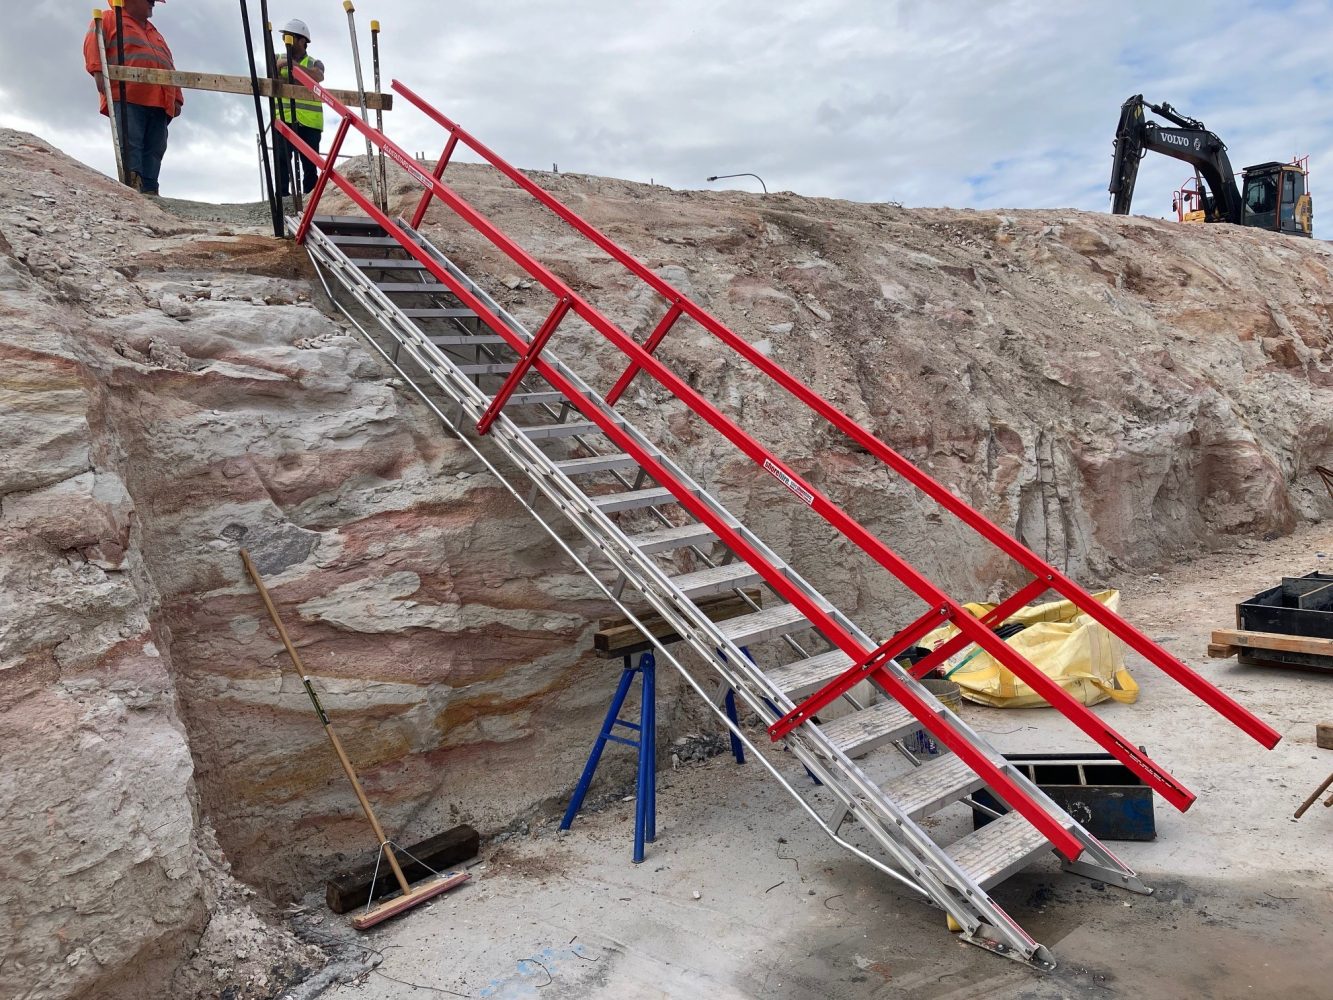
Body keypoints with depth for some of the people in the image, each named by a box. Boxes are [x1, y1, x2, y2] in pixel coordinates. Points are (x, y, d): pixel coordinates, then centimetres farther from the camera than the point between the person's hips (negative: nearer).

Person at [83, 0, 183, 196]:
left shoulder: (155, 33, 37)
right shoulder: (109, 18, 18)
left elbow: (170, 69, 29)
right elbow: (93, 43, 3)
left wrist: (177, 99, 16)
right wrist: (98, 71, -13)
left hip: (159, 102, 6)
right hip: (127, 97, -6)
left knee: (154, 151, -8)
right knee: (130, 144, -19)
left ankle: (149, 193, -16)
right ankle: (133, 187, -29)